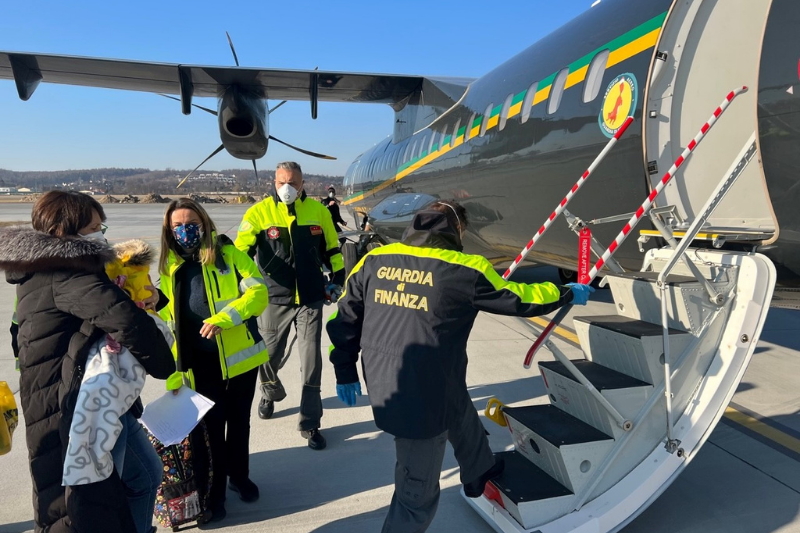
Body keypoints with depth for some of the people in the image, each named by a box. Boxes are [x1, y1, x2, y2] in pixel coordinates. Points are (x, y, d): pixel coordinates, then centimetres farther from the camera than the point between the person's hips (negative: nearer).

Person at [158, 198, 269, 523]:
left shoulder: (228, 254, -7)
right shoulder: (169, 267, 4)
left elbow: (258, 292, -14)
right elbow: (168, 321, 8)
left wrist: (222, 318, -28)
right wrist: (174, 372, 3)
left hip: (239, 356, -1)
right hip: (200, 364, 2)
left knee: (238, 421, 15)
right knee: (211, 427, 8)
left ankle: (239, 475, 37)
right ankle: (215, 491, 26)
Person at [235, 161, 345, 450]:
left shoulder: (318, 210, 2)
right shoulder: (259, 213, -6)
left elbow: (331, 248, 13)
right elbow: (240, 251, -7)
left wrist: (337, 279, 12)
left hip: (311, 299, 1)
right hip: (274, 299, 0)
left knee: (311, 361, 1)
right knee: (269, 355, 15)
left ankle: (310, 423, 15)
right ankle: (270, 391, 50)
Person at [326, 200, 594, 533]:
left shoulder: (374, 260, 1)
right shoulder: (465, 270, -11)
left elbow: (344, 318, 7)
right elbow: (519, 298, 1)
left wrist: (345, 372, 20)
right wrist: (569, 294, 19)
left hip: (383, 390, 7)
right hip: (423, 398, -7)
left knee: (461, 412, 34)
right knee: (417, 494, 13)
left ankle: (481, 475, 60)